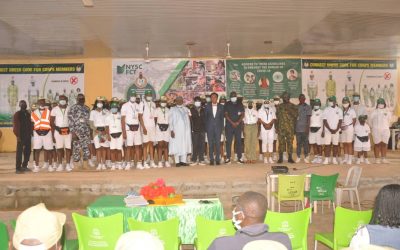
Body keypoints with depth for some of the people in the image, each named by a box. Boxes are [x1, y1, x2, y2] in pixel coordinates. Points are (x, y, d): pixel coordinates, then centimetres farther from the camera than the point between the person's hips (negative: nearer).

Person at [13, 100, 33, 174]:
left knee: (27, 151, 8)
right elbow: (15, 126, -6)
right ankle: (18, 168, -2)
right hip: (21, 136, -5)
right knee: (19, 152, -4)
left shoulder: (28, 114, 14)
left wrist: (30, 133, 5)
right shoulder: (17, 114, -1)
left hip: (28, 136, 5)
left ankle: (24, 166, 20)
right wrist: (18, 136, -12)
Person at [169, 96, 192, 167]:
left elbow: (188, 119, 17)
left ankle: (183, 161, 4)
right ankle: (177, 162, -1)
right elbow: (170, 120, 0)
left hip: (185, 130, 4)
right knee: (177, 146, -5)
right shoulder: (173, 109, 5)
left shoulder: (186, 109, 16)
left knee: (185, 145, 0)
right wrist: (172, 130, -10)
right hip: (177, 130, -4)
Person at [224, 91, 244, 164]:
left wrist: (238, 122, -10)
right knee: (228, 142, -3)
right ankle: (228, 158, 0)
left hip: (238, 125, 1)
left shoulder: (240, 104, 11)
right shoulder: (227, 104, 6)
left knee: (238, 141, 1)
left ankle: (239, 158, 3)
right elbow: (226, 114, 0)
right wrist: (232, 122, -11)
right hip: (229, 125, -1)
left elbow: (242, 114, 6)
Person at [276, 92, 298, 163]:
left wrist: (289, 109, -14)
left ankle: (290, 158, 8)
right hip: (281, 127, 1)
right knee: (281, 142, 0)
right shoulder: (279, 106, 11)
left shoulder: (293, 106, 7)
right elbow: (277, 118, 10)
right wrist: (276, 127, 4)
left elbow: (296, 114, -6)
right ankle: (280, 158, 7)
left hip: (290, 128, 0)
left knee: (290, 142, 0)